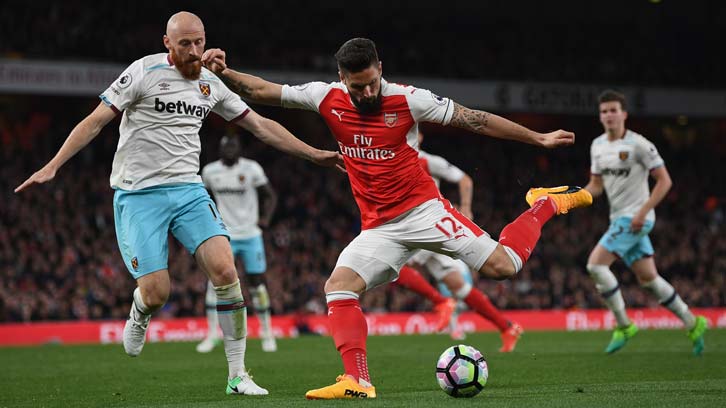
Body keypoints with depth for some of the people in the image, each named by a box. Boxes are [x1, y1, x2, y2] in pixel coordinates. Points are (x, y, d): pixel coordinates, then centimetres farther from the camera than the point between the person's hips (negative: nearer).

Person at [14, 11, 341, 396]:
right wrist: (52, 166, -16)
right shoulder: (144, 72, -6)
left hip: (188, 191, 4)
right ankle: (139, 316, 29)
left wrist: (313, 154, 15)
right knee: (156, 293, -12)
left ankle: (238, 375, -9)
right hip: (138, 195, -4)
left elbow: (260, 125, 18)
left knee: (225, 270, -17)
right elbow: (95, 121, -7)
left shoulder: (210, 83, 10)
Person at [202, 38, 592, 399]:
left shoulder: (407, 99, -10)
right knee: (338, 286, -17)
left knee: (502, 266, -15)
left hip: (423, 209, -4)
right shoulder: (328, 99, -1)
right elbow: (263, 91, 4)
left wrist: (538, 138, -1)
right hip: (379, 228, 4)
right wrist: (224, 72, -13)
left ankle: (545, 206, 13)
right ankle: (357, 381, -18)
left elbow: (474, 119, -4)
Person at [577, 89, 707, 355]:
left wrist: (643, 211, -18)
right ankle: (693, 324, 21)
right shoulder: (598, 146, 10)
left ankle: (623, 326, -6)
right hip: (619, 219, 8)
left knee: (596, 264, -17)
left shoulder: (638, 145, -12)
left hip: (635, 218, -8)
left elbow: (664, 181, -11)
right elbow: (596, 185, 17)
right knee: (648, 279, 10)